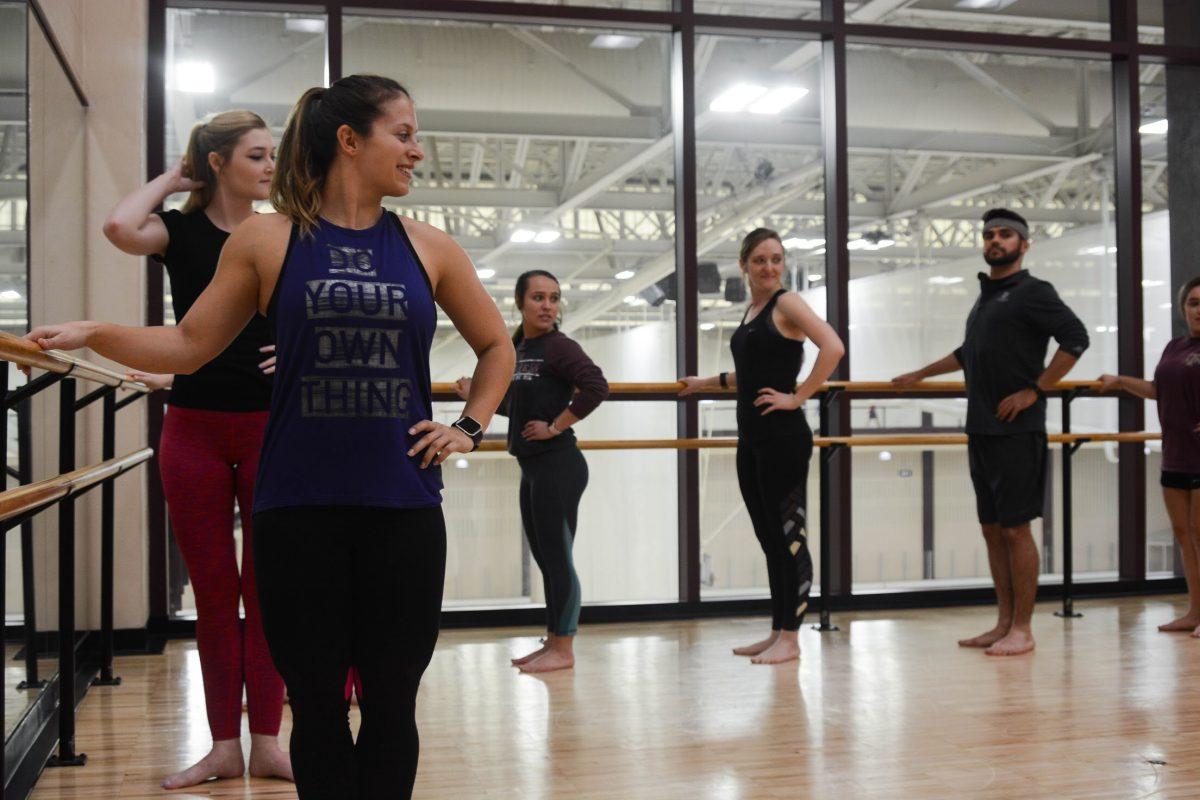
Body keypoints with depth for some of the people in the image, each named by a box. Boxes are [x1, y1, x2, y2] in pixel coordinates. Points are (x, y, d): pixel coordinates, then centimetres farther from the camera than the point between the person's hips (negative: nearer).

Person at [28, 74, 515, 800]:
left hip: (404, 506, 1)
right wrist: (91, 333, -9)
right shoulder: (266, 241, 2)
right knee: (317, 703, 8)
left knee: (392, 700, 8)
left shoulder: (428, 248, 6)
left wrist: (470, 427, 5)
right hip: (299, 508, -1)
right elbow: (189, 346, 3)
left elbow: (496, 346, 17)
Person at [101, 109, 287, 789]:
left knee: (267, 588, 4)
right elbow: (120, 227, -22)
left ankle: (266, 743, 13)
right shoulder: (183, 230, 0)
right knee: (213, 592, 6)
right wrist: (169, 180, -6)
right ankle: (224, 746, 15)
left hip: (271, 427, 1)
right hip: (195, 430, 0)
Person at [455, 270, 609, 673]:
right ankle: (552, 642, 23)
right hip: (531, 469, 8)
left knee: (557, 557, -3)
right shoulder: (515, 348, 13)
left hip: (558, 466, -8)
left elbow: (596, 387, -25)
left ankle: (563, 649, 6)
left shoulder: (560, 347, -11)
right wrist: (475, 395, 9)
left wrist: (556, 427, -20)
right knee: (544, 558, 13)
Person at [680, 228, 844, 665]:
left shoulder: (788, 303, -7)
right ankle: (777, 631, 19)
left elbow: (833, 347, -22)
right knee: (768, 536, 11)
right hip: (751, 439, 9)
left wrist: (798, 397, -19)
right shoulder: (751, 309, 18)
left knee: (789, 535, -3)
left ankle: (790, 638, 3)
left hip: (783, 436, -9)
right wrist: (708, 382, 35)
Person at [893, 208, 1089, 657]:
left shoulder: (1032, 291, -5)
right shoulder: (985, 297, 20)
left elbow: (1076, 338, -16)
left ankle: (1022, 630, 0)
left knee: (1015, 528, -6)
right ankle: (1004, 624, 16)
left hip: (1017, 430, -8)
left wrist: (1034, 391, -17)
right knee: (992, 529, 9)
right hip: (981, 430, 8)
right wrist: (920, 375, 40)